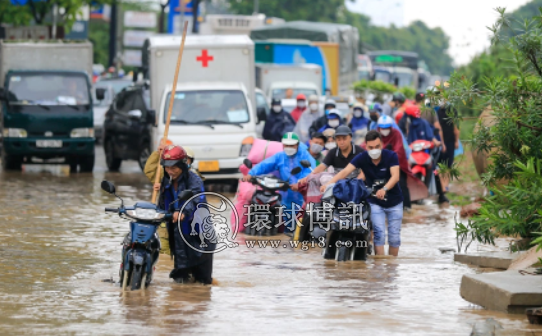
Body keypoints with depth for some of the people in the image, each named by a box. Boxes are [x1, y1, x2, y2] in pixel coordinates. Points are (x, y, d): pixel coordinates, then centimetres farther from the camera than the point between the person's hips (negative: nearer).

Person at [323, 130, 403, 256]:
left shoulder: (391, 156, -16)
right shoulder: (362, 158, -13)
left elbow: (395, 176, -30)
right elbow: (346, 171, -24)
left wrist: (385, 189, -50)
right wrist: (329, 183, -40)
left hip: (394, 202, 0)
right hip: (375, 202, 0)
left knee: (394, 236, 4)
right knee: (379, 233, -14)